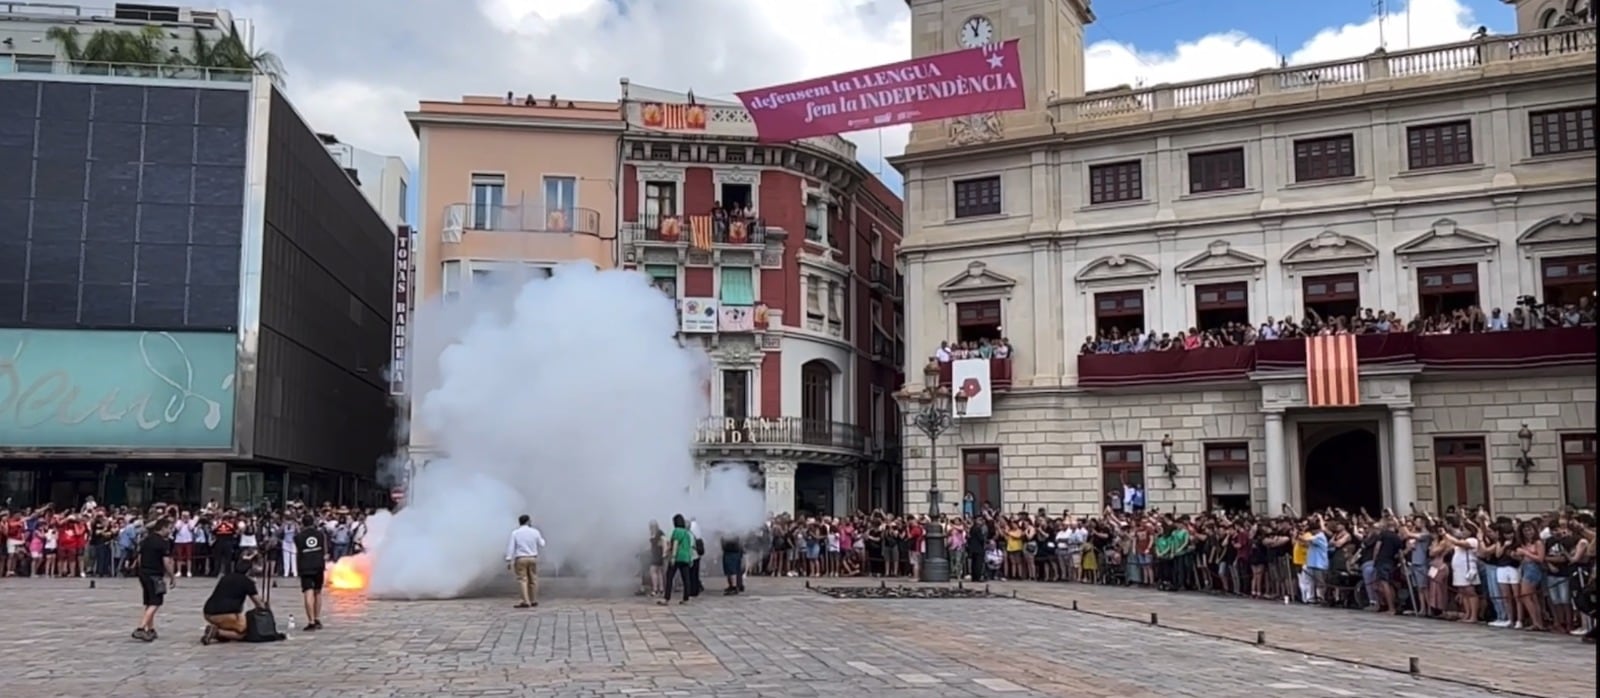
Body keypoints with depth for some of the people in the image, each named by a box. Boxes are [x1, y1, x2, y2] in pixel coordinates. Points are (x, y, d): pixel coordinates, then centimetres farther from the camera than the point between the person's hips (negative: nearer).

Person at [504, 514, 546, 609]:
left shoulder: (515, 533, -2)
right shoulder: (535, 532, 1)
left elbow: (511, 547, -8)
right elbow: (541, 544, 12)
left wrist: (508, 560, -7)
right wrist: (542, 538, 32)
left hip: (520, 559, -2)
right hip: (532, 558, 2)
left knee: (522, 580, -4)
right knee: (533, 580, 10)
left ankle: (526, 602, -14)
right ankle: (534, 601, 16)